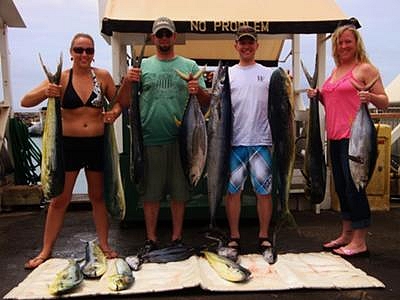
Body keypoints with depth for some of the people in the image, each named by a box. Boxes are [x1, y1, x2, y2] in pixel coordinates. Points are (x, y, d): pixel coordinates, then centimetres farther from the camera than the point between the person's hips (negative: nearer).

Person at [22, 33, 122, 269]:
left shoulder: (102, 76, -1)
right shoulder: (61, 78, -5)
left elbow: (118, 101, 11)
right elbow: (25, 102, -8)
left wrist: (115, 113, -12)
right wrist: (44, 92, -28)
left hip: (97, 144, 1)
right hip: (69, 144, -1)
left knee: (98, 196, 14)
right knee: (60, 199, 6)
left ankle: (104, 244, 28)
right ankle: (46, 251, 21)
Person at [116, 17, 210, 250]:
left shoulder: (190, 66, 10)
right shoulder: (142, 66, 10)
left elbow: (207, 101, 6)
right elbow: (124, 102, 7)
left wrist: (198, 91, -15)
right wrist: (128, 82, -11)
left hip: (180, 140, 0)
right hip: (150, 140, 0)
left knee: (179, 192, 8)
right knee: (150, 192, 7)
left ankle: (177, 238, 21)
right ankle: (151, 239, 21)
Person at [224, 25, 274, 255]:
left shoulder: (269, 74, 11)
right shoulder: (227, 74, 12)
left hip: (261, 141, 0)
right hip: (234, 141, 1)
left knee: (264, 190, 4)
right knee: (232, 189, 5)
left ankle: (264, 236, 18)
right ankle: (234, 236, 18)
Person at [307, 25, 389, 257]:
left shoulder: (365, 68, -3)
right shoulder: (335, 71, 19)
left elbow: (384, 102, -6)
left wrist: (370, 97, -26)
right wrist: (318, 96, 10)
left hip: (354, 136, -8)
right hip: (335, 137, 8)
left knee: (354, 186, -6)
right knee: (341, 186, 13)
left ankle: (360, 242, 5)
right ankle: (347, 234, 26)